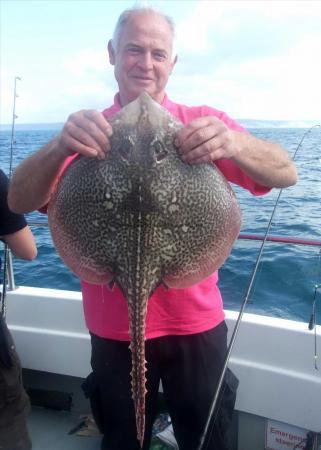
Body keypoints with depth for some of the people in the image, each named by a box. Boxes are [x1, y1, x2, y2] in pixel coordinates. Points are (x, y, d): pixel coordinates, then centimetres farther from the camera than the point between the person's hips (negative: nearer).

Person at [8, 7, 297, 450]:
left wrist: (235, 142, -35)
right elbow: (19, 201, -14)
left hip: (196, 323, 0)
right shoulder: (90, 131, -3)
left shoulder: (201, 123, -4)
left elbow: (286, 174, -14)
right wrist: (61, 146, -35)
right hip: (113, 329, 1)